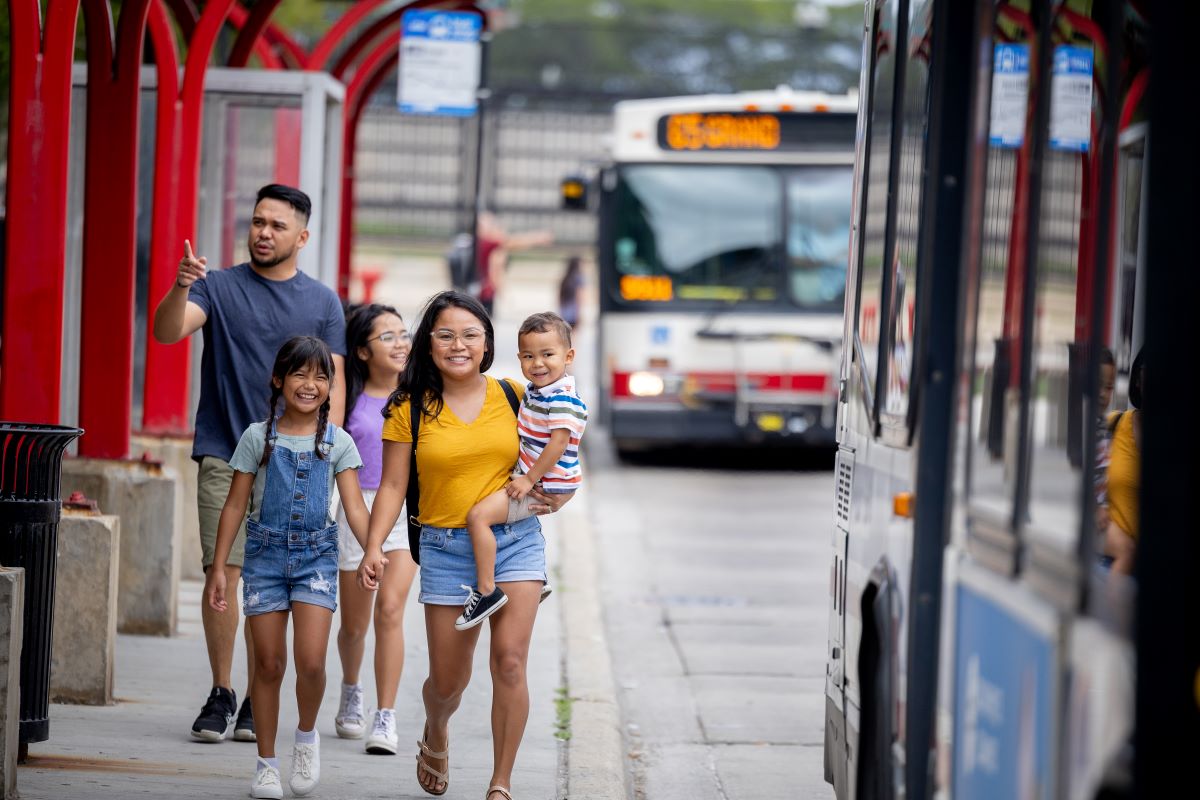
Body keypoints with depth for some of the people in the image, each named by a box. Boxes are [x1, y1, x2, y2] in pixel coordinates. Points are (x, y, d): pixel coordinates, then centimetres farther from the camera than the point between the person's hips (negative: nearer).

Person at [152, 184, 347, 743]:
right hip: (224, 456, -1)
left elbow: (333, 386, 8)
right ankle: (220, 694, 3)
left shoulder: (322, 303, 8)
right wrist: (181, 286, -32)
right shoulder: (219, 288, 4)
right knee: (222, 572, -6)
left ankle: (257, 699, 9)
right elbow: (167, 331, -12)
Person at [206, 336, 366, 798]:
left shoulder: (338, 443, 2)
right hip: (266, 552, 0)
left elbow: (354, 507, -4)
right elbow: (235, 506, 4)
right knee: (269, 663, 3)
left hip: (316, 555, 0)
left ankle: (307, 735, 14)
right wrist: (218, 568, 0)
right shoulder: (258, 438, 2)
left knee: (311, 661, -14)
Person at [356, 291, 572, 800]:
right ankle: (435, 735, 43)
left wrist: (556, 497, -5)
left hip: (515, 542, 0)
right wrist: (374, 546, -14)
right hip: (446, 549, 0)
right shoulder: (410, 409, -1)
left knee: (509, 660, -15)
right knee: (448, 680, 7)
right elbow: (392, 486, -2)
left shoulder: (512, 397, 3)